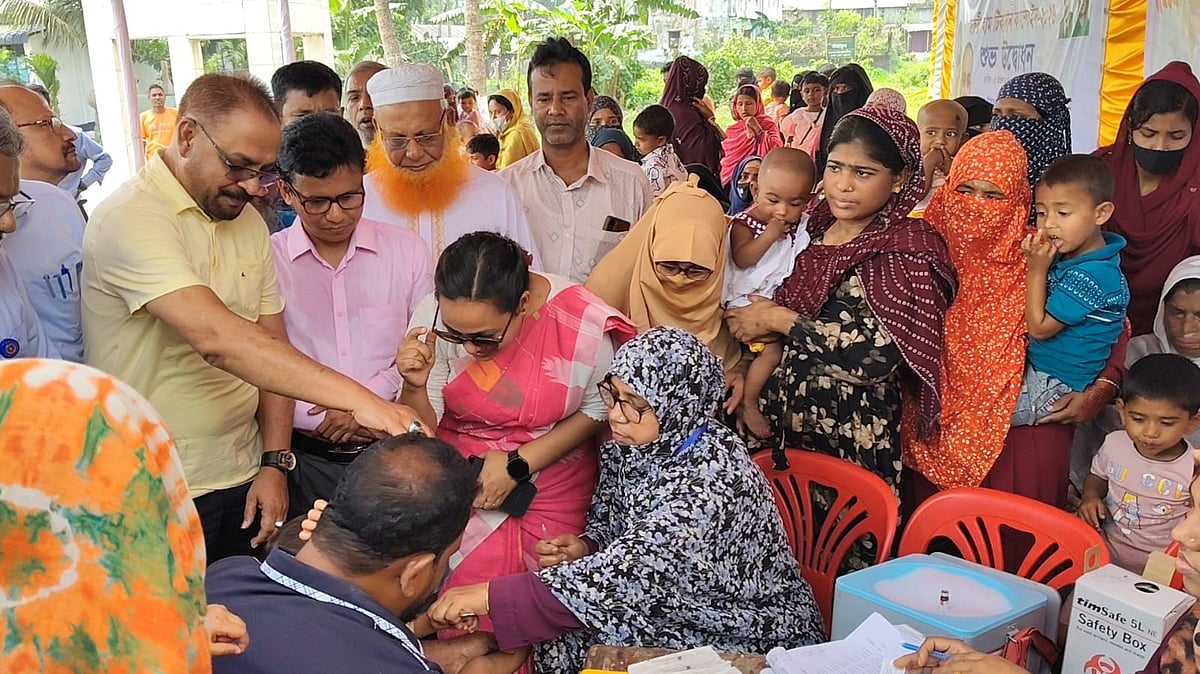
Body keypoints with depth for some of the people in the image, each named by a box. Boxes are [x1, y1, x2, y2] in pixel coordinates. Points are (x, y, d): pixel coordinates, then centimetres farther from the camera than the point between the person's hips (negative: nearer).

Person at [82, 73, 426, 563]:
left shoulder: (248, 223, 8)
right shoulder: (130, 219, -18)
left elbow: (270, 348, 8)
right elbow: (217, 339, -32)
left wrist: (275, 463, -2)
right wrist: (358, 399, -38)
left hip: (243, 484, 7)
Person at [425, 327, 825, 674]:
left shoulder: (713, 480, -28)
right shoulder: (629, 443, -7)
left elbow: (626, 573, -33)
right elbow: (607, 522, 10)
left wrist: (489, 596, -33)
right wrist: (583, 548, -13)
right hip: (676, 607, 6)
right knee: (562, 637, -14)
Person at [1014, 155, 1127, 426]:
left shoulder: (1090, 276, -30)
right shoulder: (1069, 253, -2)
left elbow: (1039, 328, -20)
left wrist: (1037, 269, -21)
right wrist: (1038, 265, -7)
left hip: (1054, 388, -9)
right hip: (1036, 366, 9)